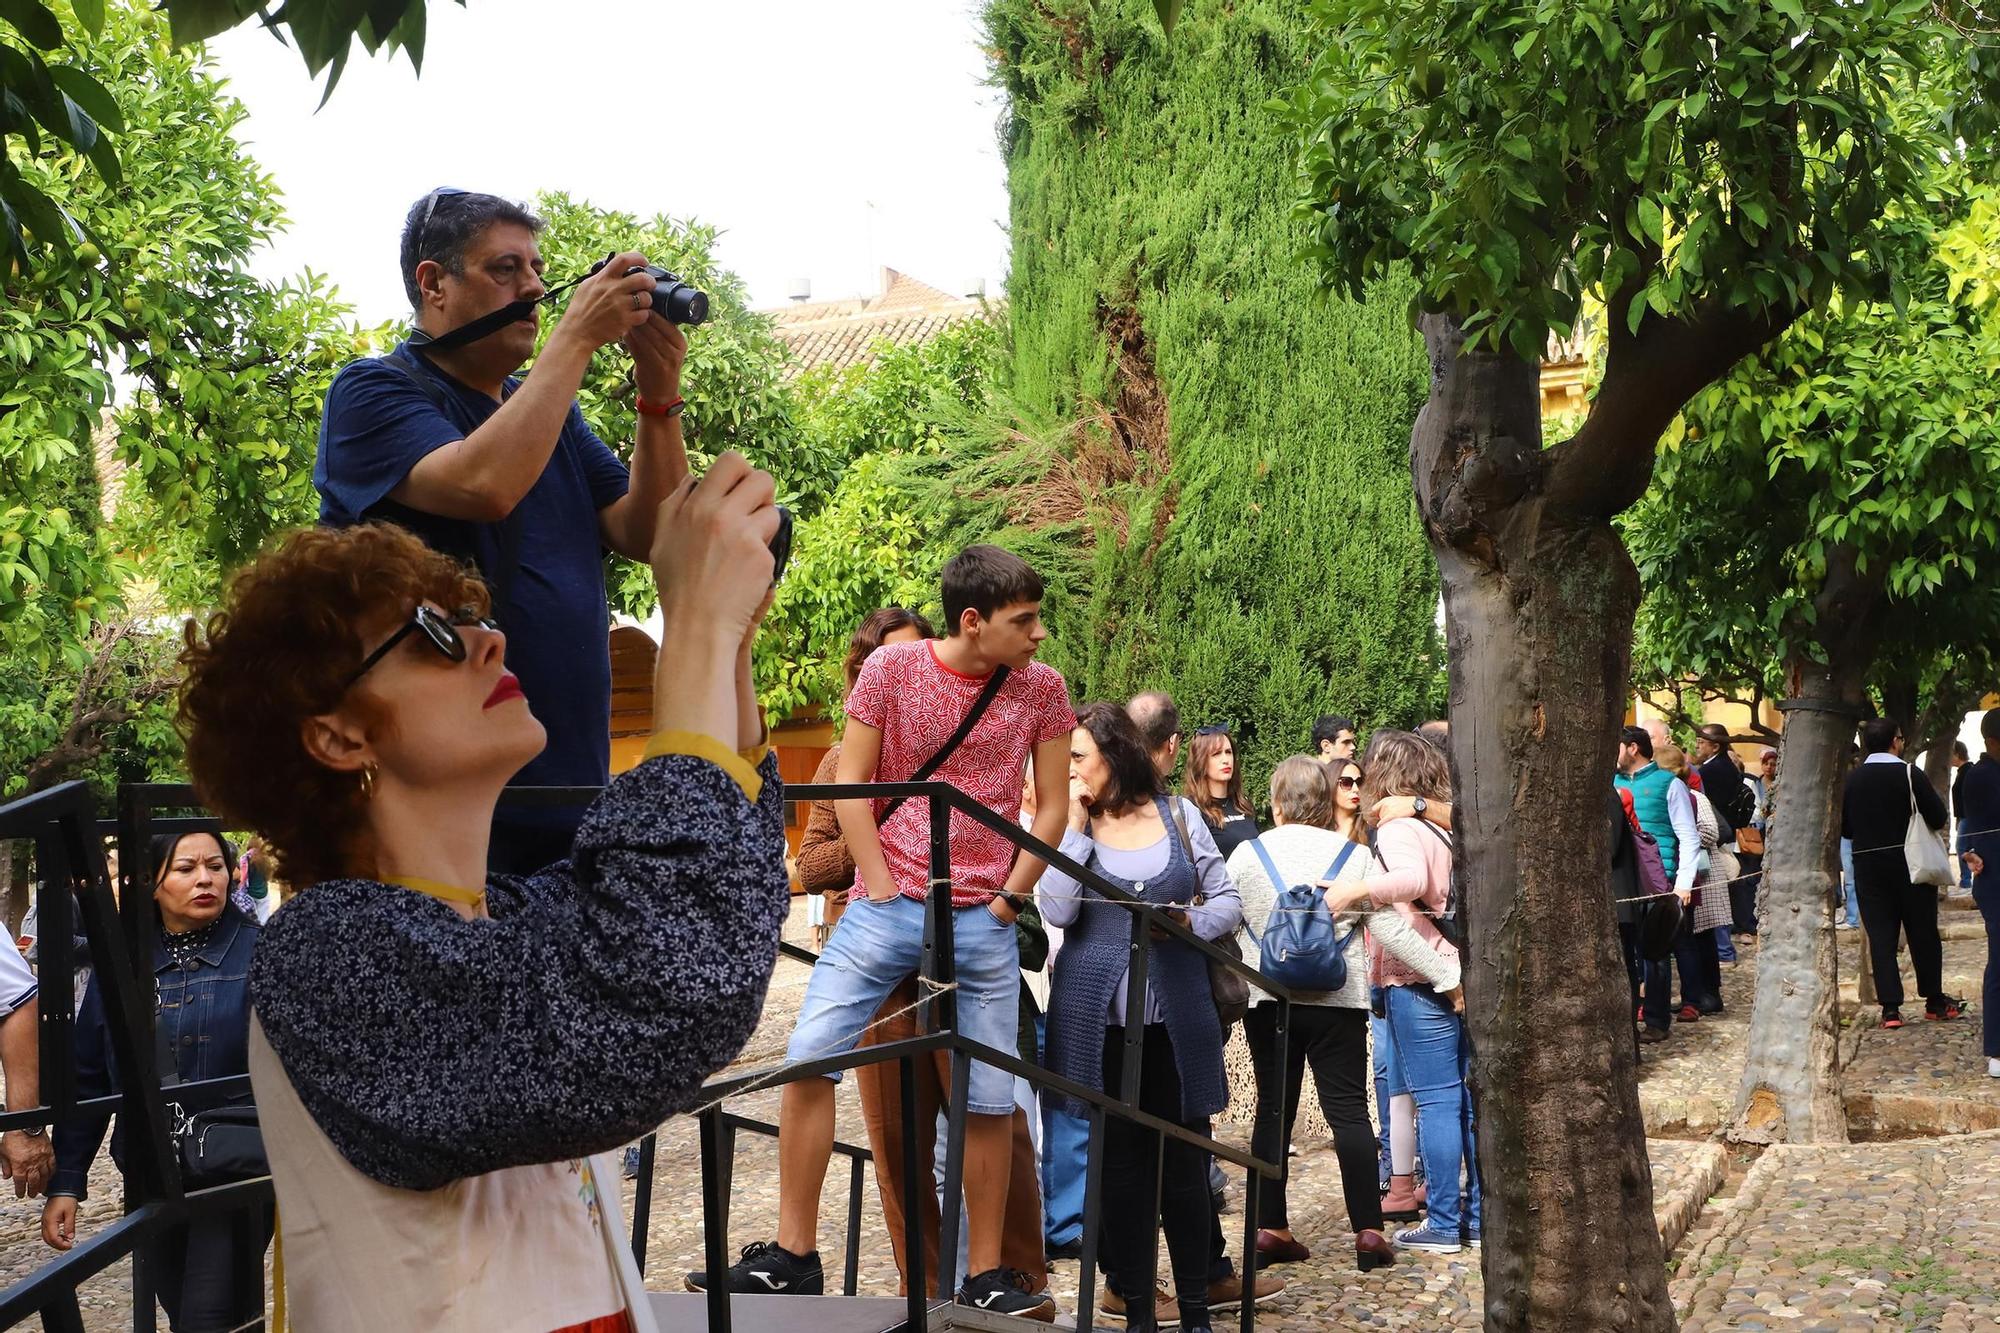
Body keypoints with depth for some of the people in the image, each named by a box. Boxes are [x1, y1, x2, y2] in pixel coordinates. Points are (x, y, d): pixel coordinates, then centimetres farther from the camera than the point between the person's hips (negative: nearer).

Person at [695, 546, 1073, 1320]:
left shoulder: (1041, 689, 1)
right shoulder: (891, 669, -3)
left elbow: (1051, 808, 6)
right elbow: (849, 785, -1)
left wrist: (1010, 898, -1)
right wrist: (882, 887, -7)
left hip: (983, 922, 1)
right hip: (887, 904, -1)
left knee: (989, 1099, 2)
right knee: (809, 1059, -8)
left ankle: (987, 1277, 15)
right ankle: (793, 1257, 4)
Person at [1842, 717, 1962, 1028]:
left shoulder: (1852, 779, -2)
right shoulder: (1911, 774, -11)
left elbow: (1844, 828, 3)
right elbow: (1938, 817, -11)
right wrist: (1911, 822, 9)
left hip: (1868, 868, 2)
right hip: (1910, 864, -2)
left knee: (1880, 936, 3)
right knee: (1923, 933, 10)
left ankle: (1890, 1008, -1)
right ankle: (1934, 1001, 20)